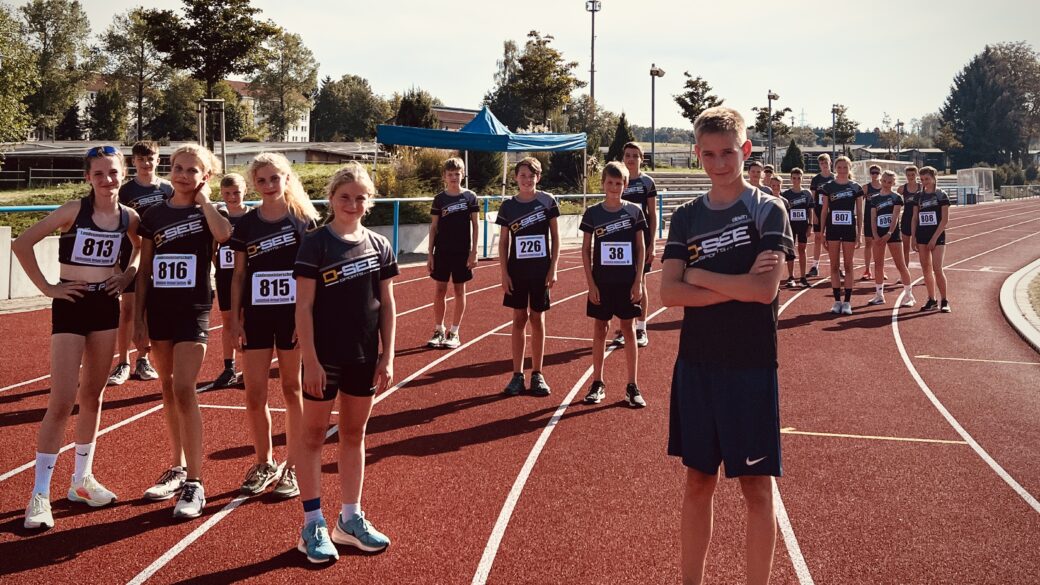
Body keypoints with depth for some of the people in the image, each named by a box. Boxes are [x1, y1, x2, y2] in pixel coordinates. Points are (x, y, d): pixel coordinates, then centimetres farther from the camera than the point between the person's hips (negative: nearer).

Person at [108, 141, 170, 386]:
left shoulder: (167, 189, 3)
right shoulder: (125, 190, -1)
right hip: (131, 255, -1)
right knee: (127, 309, -2)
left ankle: (142, 360, 19)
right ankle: (122, 364, 4)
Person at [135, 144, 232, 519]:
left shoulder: (208, 212, -1)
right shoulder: (154, 216, 7)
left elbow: (224, 235, -27)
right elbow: (144, 271, 10)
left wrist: (203, 198, -13)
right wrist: (138, 318, 5)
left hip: (193, 309, -4)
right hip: (159, 309, 5)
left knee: (184, 390, -13)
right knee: (168, 390, 12)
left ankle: (195, 484, -10)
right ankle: (179, 468, 25)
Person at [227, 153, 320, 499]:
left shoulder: (304, 219, -3)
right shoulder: (246, 224, 4)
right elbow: (239, 274, 7)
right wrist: (234, 319, 2)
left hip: (294, 315, -2)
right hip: (256, 316, 2)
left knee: (292, 390, 7)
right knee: (254, 395, 2)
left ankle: (292, 468, 18)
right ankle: (264, 464, 22)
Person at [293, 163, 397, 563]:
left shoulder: (379, 245, 4)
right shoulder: (315, 244, -8)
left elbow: (387, 304, 7)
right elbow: (304, 306, -10)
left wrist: (387, 357, 3)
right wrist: (311, 360, -15)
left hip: (365, 357, 4)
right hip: (324, 357, -4)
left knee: (354, 434, 13)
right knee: (313, 434, 4)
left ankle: (350, 519, 24)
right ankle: (313, 524, 14)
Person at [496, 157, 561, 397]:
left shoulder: (547, 201, -2)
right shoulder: (508, 206, 1)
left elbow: (555, 237, 1)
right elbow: (503, 242, 4)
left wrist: (553, 268, -5)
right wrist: (504, 273, -2)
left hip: (541, 270, -1)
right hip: (517, 269, 1)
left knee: (537, 319, 6)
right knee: (519, 319, 4)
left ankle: (537, 374, 15)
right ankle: (517, 375, 11)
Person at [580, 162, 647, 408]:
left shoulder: (634, 211, 0)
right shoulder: (593, 213, 0)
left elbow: (641, 247, 2)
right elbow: (586, 249, 2)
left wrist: (638, 280, -4)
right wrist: (590, 283, -4)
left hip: (627, 282, 0)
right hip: (601, 282, 1)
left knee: (628, 329, 4)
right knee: (599, 330, 7)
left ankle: (632, 387, 10)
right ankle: (598, 383, 18)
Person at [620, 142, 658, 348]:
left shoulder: (647, 182, 0)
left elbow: (653, 214, 0)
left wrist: (653, 243, -7)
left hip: (642, 239, -2)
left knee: (640, 284, 3)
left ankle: (641, 329, 12)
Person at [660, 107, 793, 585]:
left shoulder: (768, 211, -4)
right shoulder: (686, 218, 7)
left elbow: (765, 289, -18)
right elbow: (669, 293, -6)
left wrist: (698, 276, -8)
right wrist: (736, 286, -15)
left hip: (751, 367, -4)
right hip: (696, 365, 4)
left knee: (757, 486, 4)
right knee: (698, 481, 13)